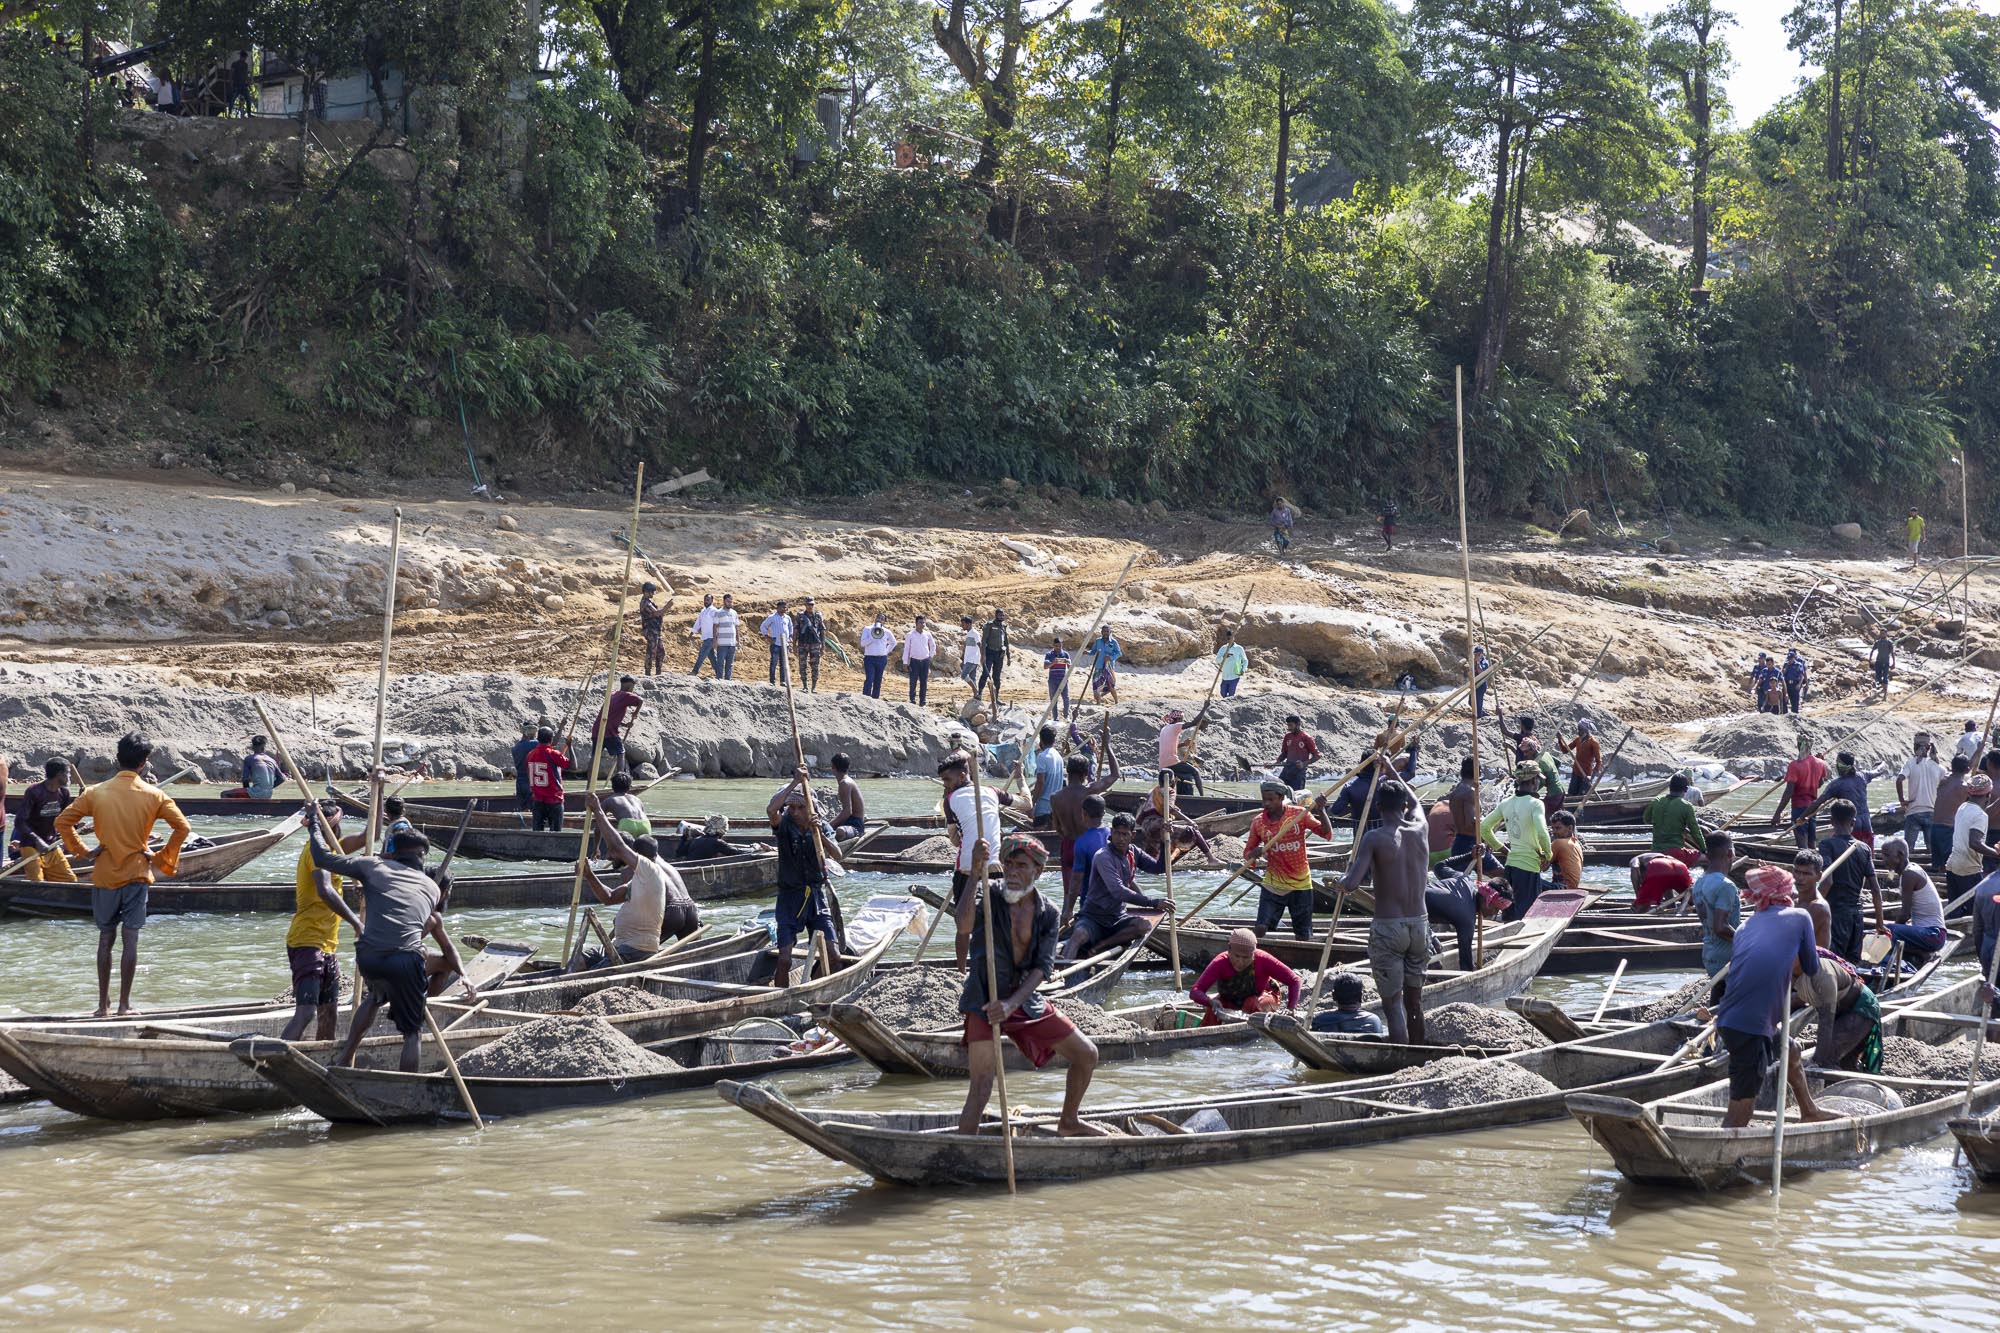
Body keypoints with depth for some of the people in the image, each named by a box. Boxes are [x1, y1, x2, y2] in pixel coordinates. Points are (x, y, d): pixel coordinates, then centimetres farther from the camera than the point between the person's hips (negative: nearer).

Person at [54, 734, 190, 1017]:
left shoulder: (95, 792, -4)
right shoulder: (154, 795, -5)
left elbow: (62, 821, -3)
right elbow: (182, 827, -7)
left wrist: (82, 851, 5)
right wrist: (162, 858, 2)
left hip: (104, 876, 1)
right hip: (137, 874, -1)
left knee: (105, 938, 10)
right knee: (130, 940, 2)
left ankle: (103, 1004, 12)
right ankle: (124, 1004, 2)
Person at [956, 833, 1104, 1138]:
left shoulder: (1046, 914, 0)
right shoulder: (988, 898, -13)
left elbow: (1043, 967, -10)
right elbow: (964, 927, -35)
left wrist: (1011, 1004, -25)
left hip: (1025, 999, 5)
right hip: (985, 1001, -5)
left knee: (1086, 1055, 15)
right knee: (981, 1088, -19)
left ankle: (1069, 1123, 38)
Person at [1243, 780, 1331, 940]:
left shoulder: (1299, 814, -10)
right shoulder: (1258, 822, -5)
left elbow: (1326, 834, -13)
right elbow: (1248, 851, 4)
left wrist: (1321, 812, -30)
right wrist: (1253, 854, -21)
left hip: (1300, 884, -1)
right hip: (1273, 884, 1)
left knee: (1304, 936, 6)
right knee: (1261, 929, -11)